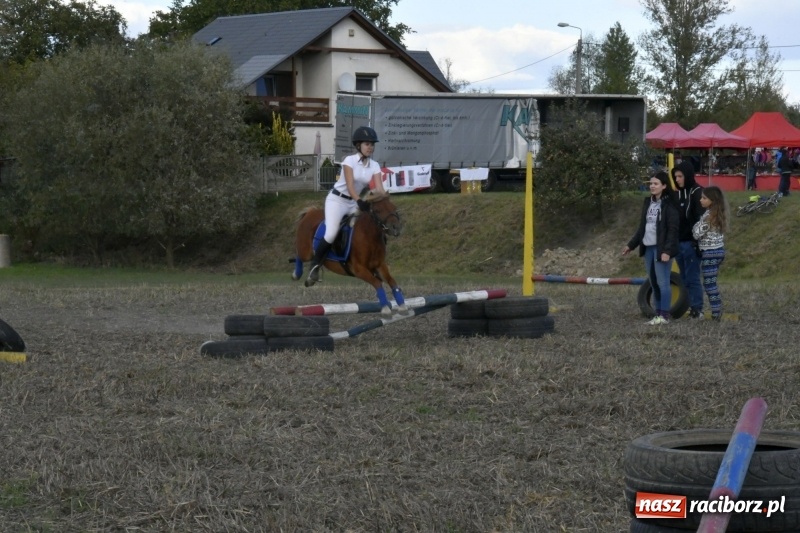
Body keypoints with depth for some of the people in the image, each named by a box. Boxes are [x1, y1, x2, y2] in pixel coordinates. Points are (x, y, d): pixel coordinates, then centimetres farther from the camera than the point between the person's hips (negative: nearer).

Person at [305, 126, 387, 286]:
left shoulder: (374, 166, -1)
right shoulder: (349, 161, -16)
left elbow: (379, 189, -8)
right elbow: (350, 186, -26)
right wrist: (360, 201, -43)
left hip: (354, 203, 6)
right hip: (337, 200, -6)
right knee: (331, 233, -25)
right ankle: (315, 265, -8)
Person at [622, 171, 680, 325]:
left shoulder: (669, 205, -8)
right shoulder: (648, 203, 15)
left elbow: (673, 230, -13)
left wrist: (667, 250, -21)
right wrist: (631, 245, 20)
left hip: (662, 249, -8)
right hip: (648, 248, 8)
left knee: (662, 282, -7)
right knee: (653, 283, 9)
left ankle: (665, 315, -3)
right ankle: (658, 314, 14)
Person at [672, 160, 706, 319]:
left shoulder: (697, 193, -8)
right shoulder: (678, 194, 15)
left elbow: (701, 219, -14)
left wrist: (698, 242, -19)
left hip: (691, 243, -8)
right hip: (679, 242, 8)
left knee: (692, 278, -6)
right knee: (685, 278, 8)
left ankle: (697, 309, -3)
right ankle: (690, 306, 11)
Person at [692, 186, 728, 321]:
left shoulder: (708, 216, -17)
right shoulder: (719, 214, 9)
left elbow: (697, 234, -14)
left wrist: (696, 225, 3)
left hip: (710, 252, -9)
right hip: (719, 249, 9)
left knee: (709, 283, -3)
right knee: (711, 282, 16)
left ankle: (716, 312, -4)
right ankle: (717, 310, 16)